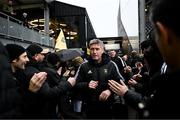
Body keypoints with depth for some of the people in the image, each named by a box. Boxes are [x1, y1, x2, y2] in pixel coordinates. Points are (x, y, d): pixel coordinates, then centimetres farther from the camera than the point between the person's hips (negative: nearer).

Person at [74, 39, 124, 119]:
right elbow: (76, 83, 4)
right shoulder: (84, 66, 1)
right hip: (89, 107, 0)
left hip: (107, 106, 0)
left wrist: (110, 90, -17)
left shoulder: (111, 65, -1)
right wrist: (87, 85, -16)